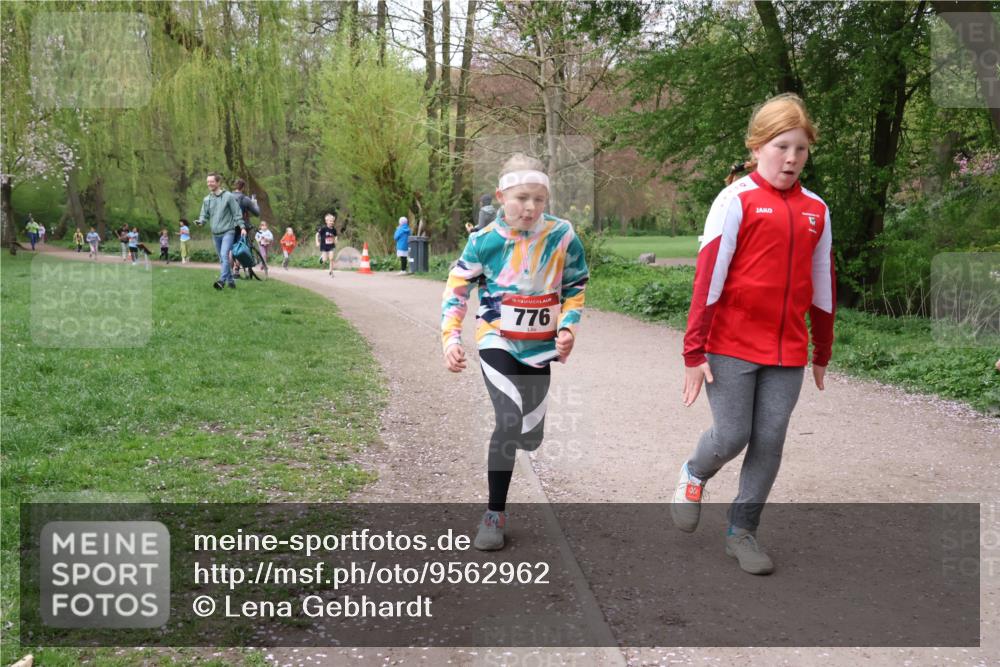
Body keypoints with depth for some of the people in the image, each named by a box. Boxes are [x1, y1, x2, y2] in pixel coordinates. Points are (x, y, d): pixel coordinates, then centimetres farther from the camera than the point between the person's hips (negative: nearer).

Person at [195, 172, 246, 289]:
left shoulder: (228, 196, -4)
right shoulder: (207, 199, 9)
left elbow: (237, 213, -3)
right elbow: (204, 215, 11)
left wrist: (242, 227, -10)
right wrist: (200, 221, -10)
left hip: (228, 232, -6)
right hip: (215, 234, 6)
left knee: (224, 255, -23)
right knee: (222, 259, 11)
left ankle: (222, 280, -29)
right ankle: (230, 281, 21)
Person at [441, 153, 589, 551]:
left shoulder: (562, 235, -9)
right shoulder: (484, 241, -11)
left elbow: (576, 287, 3)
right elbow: (457, 288, -2)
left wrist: (568, 327, -12)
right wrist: (450, 339, -12)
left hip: (541, 346, 2)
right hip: (497, 341, -2)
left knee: (530, 437, 7)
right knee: (509, 422, -18)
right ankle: (495, 514, -3)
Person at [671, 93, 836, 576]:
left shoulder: (815, 210, 8)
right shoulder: (736, 200, -6)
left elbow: (822, 286, 15)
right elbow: (708, 277, -9)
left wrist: (822, 353, 19)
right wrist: (694, 351, -12)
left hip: (787, 351, 4)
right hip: (732, 345, -4)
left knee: (770, 443, 5)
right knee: (732, 436, -2)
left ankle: (742, 531, 21)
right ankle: (693, 475, 31)